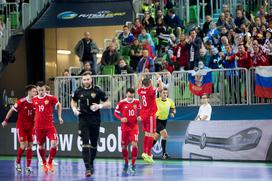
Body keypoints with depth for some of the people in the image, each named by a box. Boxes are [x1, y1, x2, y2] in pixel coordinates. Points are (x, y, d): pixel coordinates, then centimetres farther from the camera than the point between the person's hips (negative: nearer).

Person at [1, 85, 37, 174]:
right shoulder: (21, 102, -15)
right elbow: (12, 110, -3)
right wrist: (5, 120, 3)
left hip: (30, 127, 4)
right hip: (21, 126, -4)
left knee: (30, 146, 1)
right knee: (23, 145, -13)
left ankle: (28, 166, 7)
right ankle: (18, 163, 10)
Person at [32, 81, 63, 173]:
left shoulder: (51, 98, -6)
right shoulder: (34, 99, 3)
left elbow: (59, 105, 11)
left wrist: (59, 117, 7)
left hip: (49, 126, -3)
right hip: (39, 127, 3)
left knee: (54, 143, -17)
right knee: (41, 146, 9)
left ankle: (50, 163, 2)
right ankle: (44, 163, 29)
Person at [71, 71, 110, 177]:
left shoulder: (97, 91, -3)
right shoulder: (78, 91, 3)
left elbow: (107, 103, 2)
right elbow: (73, 101, 22)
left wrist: (100, 106, -17)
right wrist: (74, 109, 2)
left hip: (95, 120, 0)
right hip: (83, 120, 0)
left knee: (94, 144, 10)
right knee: (85, 144, -11)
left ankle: (91, 163, 31)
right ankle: (88, 168, -14)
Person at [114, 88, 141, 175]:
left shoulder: (137, 102, -2)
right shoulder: (122, 103, -9)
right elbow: (116, 113, -1)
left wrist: (139, 117, -5)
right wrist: (121, 118, -18)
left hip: (134, 127, 0)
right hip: (125, 127, 0)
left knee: (134, 144, -17)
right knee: (124, 146, 6)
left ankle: (133, 165, -6)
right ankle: (126, 163, 29)